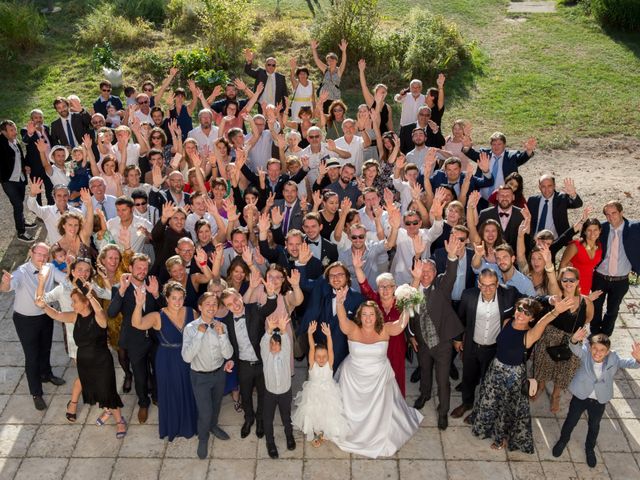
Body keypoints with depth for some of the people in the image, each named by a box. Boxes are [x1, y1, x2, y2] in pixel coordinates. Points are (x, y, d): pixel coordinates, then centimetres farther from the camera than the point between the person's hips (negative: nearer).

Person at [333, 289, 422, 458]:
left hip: (378, 380, 1)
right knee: (353, 411, 18)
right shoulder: (352, 330, -18)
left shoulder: (384, 330, -14)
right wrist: (339, 303, -58)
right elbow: (342, 319, -37)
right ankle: (352, 435, 46)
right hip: (353, 380, -1)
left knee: (378, 412, 18)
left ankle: (378, 440, 45)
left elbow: (401, 325, -30)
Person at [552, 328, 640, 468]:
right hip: (580, 396, -1)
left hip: (599, 400, 1)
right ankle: (563, 440, 49)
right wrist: (575, 340, -64)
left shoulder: (613, 359, -19)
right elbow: (575, 348, -41)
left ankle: (590, 448, 50)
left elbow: (629, 363, -28)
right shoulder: (585, 354, -23)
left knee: (594, 426, 23)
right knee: (571, 421, 19)